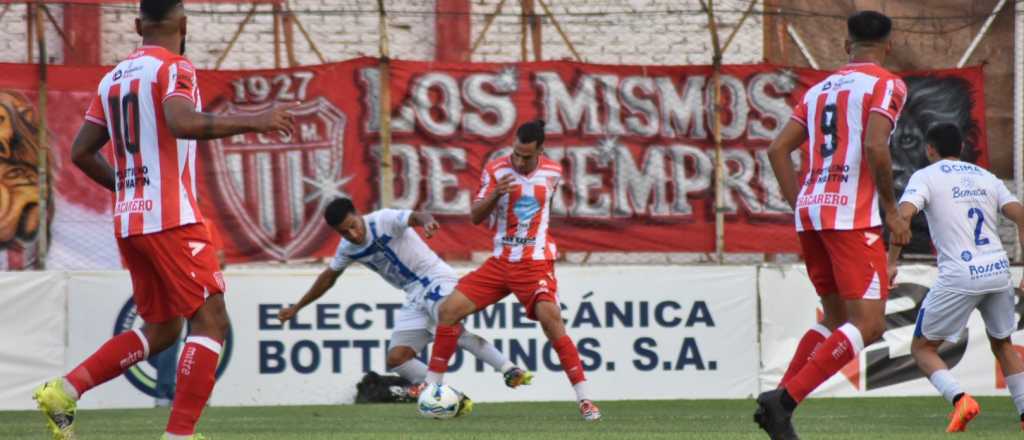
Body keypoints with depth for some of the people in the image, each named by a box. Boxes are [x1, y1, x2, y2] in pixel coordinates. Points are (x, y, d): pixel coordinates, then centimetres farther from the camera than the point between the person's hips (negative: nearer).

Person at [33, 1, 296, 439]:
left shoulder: (114, 78, 15)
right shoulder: (174, 68, -7)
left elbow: (81, 152, 18)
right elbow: (182, 122, -27)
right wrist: (253, 121, -22)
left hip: (128, 221, 8)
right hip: (172, 219, -8)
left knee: (160, 329, 17)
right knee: (211, 321, -6)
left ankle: (64, 390, 6)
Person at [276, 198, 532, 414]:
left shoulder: (384, 221, -15)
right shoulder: (348, 249, 7)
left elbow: (414, 217, -35)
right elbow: (328, 278, 25)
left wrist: (426, 221, -60)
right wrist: (296, 308, 31)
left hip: (436, 280, -8)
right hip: (415, 296, 8)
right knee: (396, 359, -6)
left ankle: (509, 371, -36)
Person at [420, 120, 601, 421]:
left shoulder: (553, 172, -2)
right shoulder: (496, 170, -6)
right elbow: (475, 217, -10)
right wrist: (495, 194, -27)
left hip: (535, 263, -2)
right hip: (500, 262, 2)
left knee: (551, 320, -24)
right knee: (449, 309, -7)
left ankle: (584, 399, -20)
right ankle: (432, 385, 8)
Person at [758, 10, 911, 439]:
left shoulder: (820, 89, 18)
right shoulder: (886, 85, -2)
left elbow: (778, 149, 13)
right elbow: (875, 146, -17)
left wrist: (801, 206, 16)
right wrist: (890, 208, -8)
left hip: (810, 211, 8)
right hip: (853, 217, -8)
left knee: (836, 319, 18)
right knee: (869, 325, -9)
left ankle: (779, 399, 3)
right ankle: (785, 399, -22)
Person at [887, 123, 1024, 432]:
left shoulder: (926, 177, 3)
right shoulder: (986, 178, 18)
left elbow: (904, 214, -14)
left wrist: (891, 262, -10)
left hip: (959, 276, -5)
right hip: (998, 270, 5)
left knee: (922, 348, 8)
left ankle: (959, 398, -16)